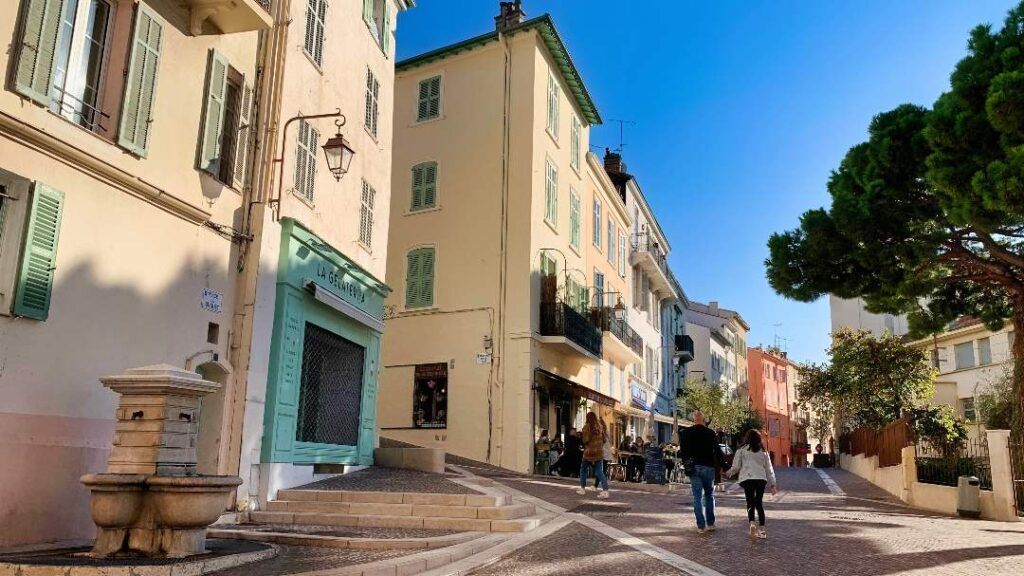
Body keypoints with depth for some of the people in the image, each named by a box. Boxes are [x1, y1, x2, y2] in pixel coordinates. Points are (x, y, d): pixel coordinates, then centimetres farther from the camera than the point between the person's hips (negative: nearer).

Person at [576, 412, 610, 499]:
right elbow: (605, 438, 8)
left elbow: (585, 440, -12)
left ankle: (582, 488, 19)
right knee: (599, 471, 4)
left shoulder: (587, 426, -9)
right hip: (599, 452, 4)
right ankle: (605, 490, -9)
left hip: (589, 451, -4)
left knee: (583, 469, 14)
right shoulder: (600, 426, 4)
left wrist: (581, 436, 7)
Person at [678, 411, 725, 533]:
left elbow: (682, 451, 3)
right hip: (708, 467, 0)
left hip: (693, 467, 0)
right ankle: (710, 523, 14)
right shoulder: (710, 433, -4)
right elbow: (717, 451, -1)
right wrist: (721, 464, 9)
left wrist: (686, 464, 14)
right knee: (709, 495, 14)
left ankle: (701, 525, 0)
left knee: (697, 496, 3)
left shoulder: (685, 433, 0)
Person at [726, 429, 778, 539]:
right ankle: (762, 529, 8)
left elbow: (736, 467, 4)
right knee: (759, 503, 12)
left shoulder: (742, 450, 4)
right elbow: (769, 468, 15)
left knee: (750, 503, 2)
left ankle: (752, 524, -21)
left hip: (747, 479, -2)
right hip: (761, 478, 3)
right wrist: (773, 484, 20)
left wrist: (727, 473, 21)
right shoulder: (763, 451, 14)